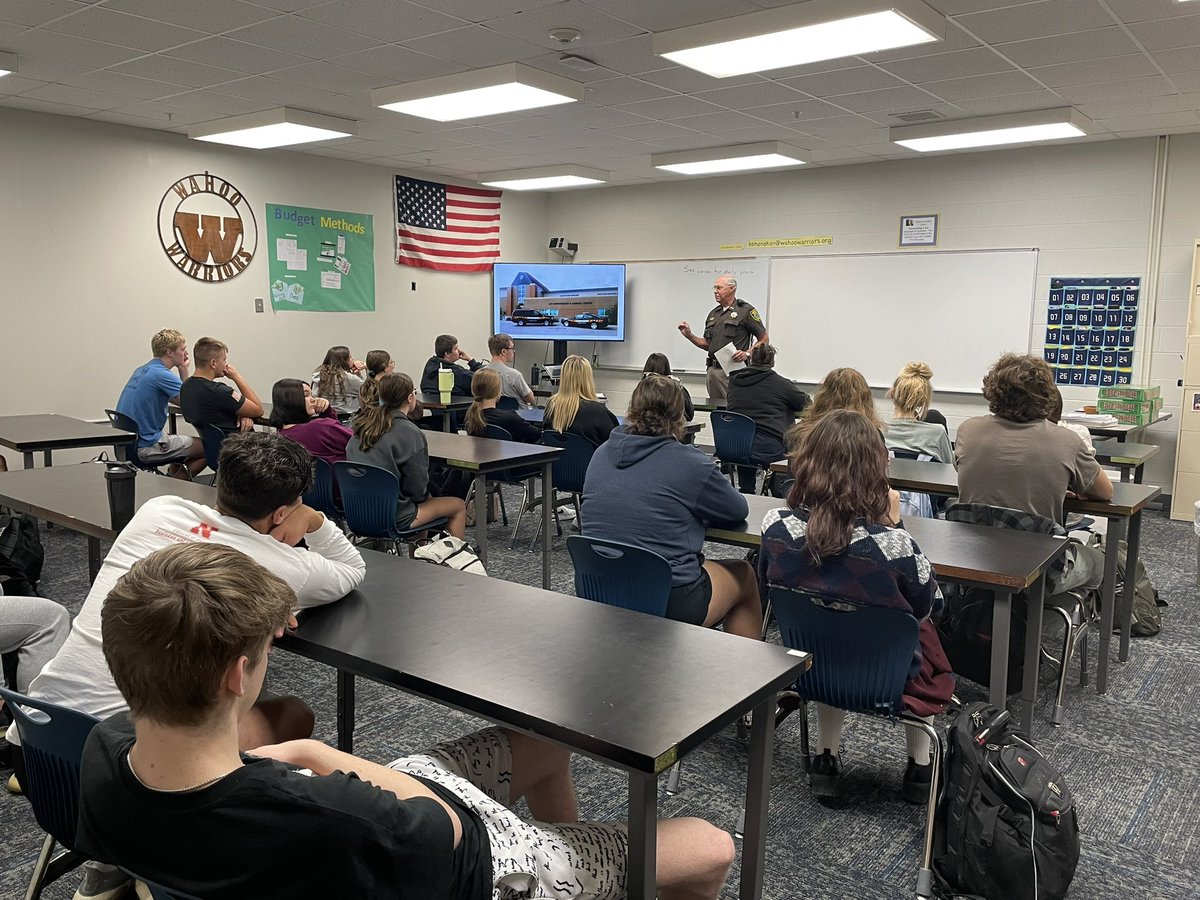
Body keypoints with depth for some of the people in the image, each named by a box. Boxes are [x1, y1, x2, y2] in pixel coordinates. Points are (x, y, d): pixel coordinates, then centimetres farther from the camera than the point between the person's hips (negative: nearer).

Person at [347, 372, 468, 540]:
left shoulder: (363, 423, 3)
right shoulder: (409, 433, -18)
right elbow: (418, 487, -14)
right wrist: (424, 494, 10)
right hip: (391, 516, -8)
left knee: (427, 498, 31)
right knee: (458, 506, 8)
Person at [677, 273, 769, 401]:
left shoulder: (746, 311, -4)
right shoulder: (713, 314, 16)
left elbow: (764, 340, -2)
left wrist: (747, 353, -16)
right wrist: (689, 335, 7)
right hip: (713, 370, 7)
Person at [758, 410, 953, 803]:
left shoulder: (776, 526, -22)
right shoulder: (893, 544, -30)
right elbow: (929, 607, -8)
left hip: (805, 666, 2)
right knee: (923, 633, 30)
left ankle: (827, 760, 33)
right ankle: (919, 767, 38)